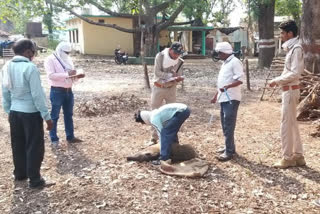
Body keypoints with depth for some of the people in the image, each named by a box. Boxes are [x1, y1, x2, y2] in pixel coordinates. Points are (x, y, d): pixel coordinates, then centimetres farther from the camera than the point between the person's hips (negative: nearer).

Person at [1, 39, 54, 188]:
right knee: (35, 147, 5)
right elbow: (37, 95, -19)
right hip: (31, 113, -7)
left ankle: (19, 174, 34)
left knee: (18, 145, 19)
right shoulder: (30, 68, -18)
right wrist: (47, 116, -13)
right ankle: (34, 179, 13)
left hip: (15, 112, 7)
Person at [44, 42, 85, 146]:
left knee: (69, 114, 14)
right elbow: (51, 75, -22)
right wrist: (67, 74, -29)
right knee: (55, 116, 3)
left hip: (68, 91, 7)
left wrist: (77, 76, -3)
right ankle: (54, 139, 13)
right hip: (57, 91, -7)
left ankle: (70, 137, 25)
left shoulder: (68, 59, 14)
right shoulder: (50, 59, -9)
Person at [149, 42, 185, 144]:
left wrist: (178, 79, -27)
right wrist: (171, 75, -27)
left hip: (171, 89, 2)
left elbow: (178, 76, -4)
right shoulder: (160, 56, -13)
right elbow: (157, 72, -20)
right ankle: (154, 138, 14)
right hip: (158, 88, -1)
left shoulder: (179, 61, -5)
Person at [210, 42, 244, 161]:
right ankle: (229, 147, 27)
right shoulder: (225, 63, 17)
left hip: (231, 99, -10)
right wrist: (216, 96, 23)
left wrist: (227, 87, -32)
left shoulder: (235, 62, -11)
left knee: (229, 125, -8)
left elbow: (240, 80, -19)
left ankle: (229, 151, -3)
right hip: (224, 98, 10)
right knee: (225, 125, 15)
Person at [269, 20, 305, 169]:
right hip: (288, 90, 10)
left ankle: (287, 158, 6)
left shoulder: (296, 48, -15)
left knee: (286, 125, -4)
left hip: (290, 90, -10)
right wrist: (279, 81, 6)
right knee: (292, 124, 14)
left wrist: (277, 80, -15)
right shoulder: (291, 48, 14)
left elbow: (294, 73, -22)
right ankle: (298, 156, 23)